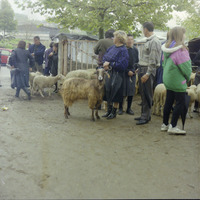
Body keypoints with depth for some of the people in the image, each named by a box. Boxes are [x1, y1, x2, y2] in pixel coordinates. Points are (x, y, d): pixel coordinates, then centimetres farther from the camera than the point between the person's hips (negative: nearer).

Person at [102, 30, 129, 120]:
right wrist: (105, 64, -8)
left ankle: (114, 112, 17)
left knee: (115, 95, 2)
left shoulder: (123, 50, -14)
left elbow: (122, 65, -21)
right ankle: (109, 111, 26)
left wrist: (110, 64, -16)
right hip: (108, 73, 7)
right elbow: (105, 58, 13)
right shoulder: (112, 47, 10)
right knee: (107, 92, 13)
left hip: (116, 75, -7)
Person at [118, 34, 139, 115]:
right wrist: (127, 71, -10)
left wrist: (136, 69, -1)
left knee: (131, 91, 6)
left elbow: (137, 61, 15)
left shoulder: (135, 50, 7)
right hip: (123, 73, -4)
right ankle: (120, 108, 12)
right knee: (122, 91, 0)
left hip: (132, 73, 4)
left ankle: (129, 108, 16)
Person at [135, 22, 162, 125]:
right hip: (142, 68, 9)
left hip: (148, 70, -9)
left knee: (147, 94, -4)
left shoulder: (155, 41, -13)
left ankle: (146, 117, 2)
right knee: (143, 93, 13)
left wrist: (147, 73, -21)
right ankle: (143, 114, 23)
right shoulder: (148, 41, 16)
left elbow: (153, 60, -19)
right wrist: (140, 69, 15)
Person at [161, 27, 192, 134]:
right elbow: (186, 67, -16)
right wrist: (188, 77, 1)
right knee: (180, 103, 1)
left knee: (169, 102, 14)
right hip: (177, 81, -8)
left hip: (167, 80, 8)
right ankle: (173, 127, 4)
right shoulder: (180, 49, -19)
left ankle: (165, 125, 23)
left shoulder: (167, 48, 7)